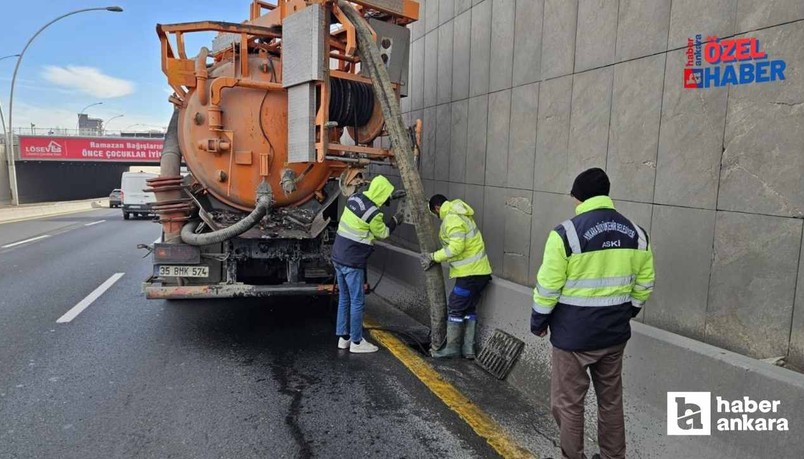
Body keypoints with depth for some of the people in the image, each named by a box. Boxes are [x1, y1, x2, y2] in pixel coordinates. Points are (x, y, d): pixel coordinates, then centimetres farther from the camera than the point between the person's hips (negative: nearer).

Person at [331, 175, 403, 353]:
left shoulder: (355, 198, 2)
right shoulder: (373, 213, -18)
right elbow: (383, 233, -2)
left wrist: (389, 201, 18)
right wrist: (395, 220, 14)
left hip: (338, 257, 8)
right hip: (353, 262, -8)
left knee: (344, 298, 17)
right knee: (357, 302, 3)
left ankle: (343, 337, 26)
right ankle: (356, 342, 12)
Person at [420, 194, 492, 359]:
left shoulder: (452, 219, -16)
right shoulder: (459, 214, 16)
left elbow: (456, 246, -26)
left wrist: (434, 257, -17)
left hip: (470, 273, -10)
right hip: (479, 271, 10)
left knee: (455, 309, 0)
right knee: (469, 309, 14)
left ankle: (452, 348, 9)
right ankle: (468, 348, 18)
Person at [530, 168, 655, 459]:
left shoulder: (566, 233, -17)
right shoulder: (637, 233, 1)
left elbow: (548, 287, -14)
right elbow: (644, 284, 9)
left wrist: (538, 322, 1)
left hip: (573, 334, -6)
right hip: (615, 332, 6)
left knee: (568, 403, 10)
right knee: (611, 400, 21)